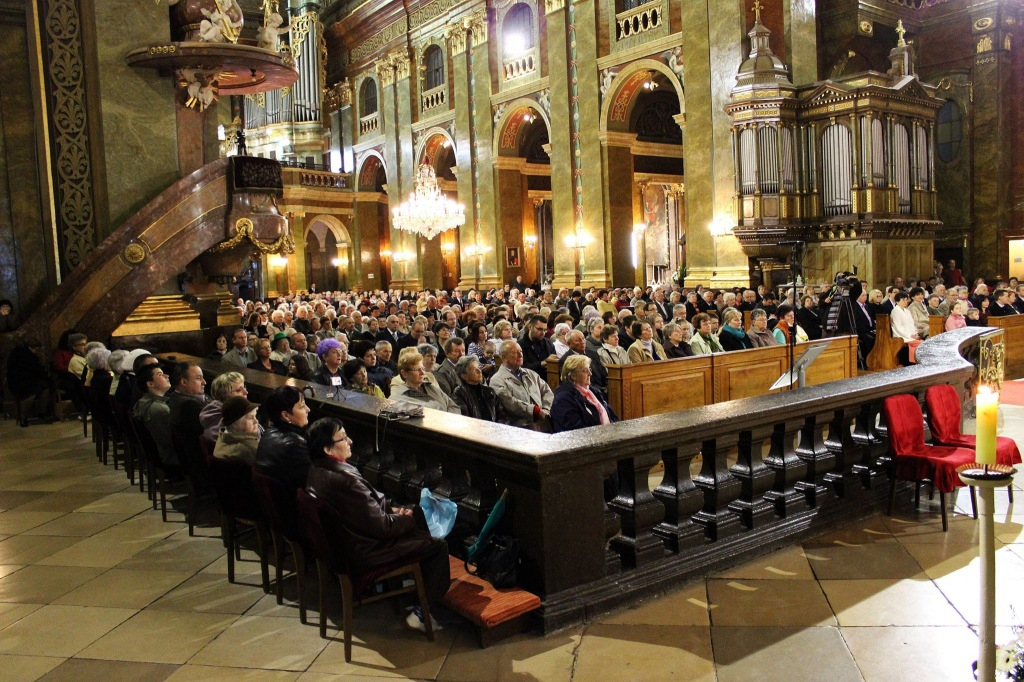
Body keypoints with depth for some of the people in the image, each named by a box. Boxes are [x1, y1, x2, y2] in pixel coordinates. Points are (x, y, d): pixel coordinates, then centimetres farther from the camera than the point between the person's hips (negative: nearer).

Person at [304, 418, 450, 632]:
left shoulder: (317, 470, -3)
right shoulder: (345, 480, -33)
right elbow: (381, 526, -24)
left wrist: (392, 509, 3)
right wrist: (409, 518, -7)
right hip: (362, 552, -10)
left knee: (419, 513, 20)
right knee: (438, 545, -2)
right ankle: (421, 612, 6)